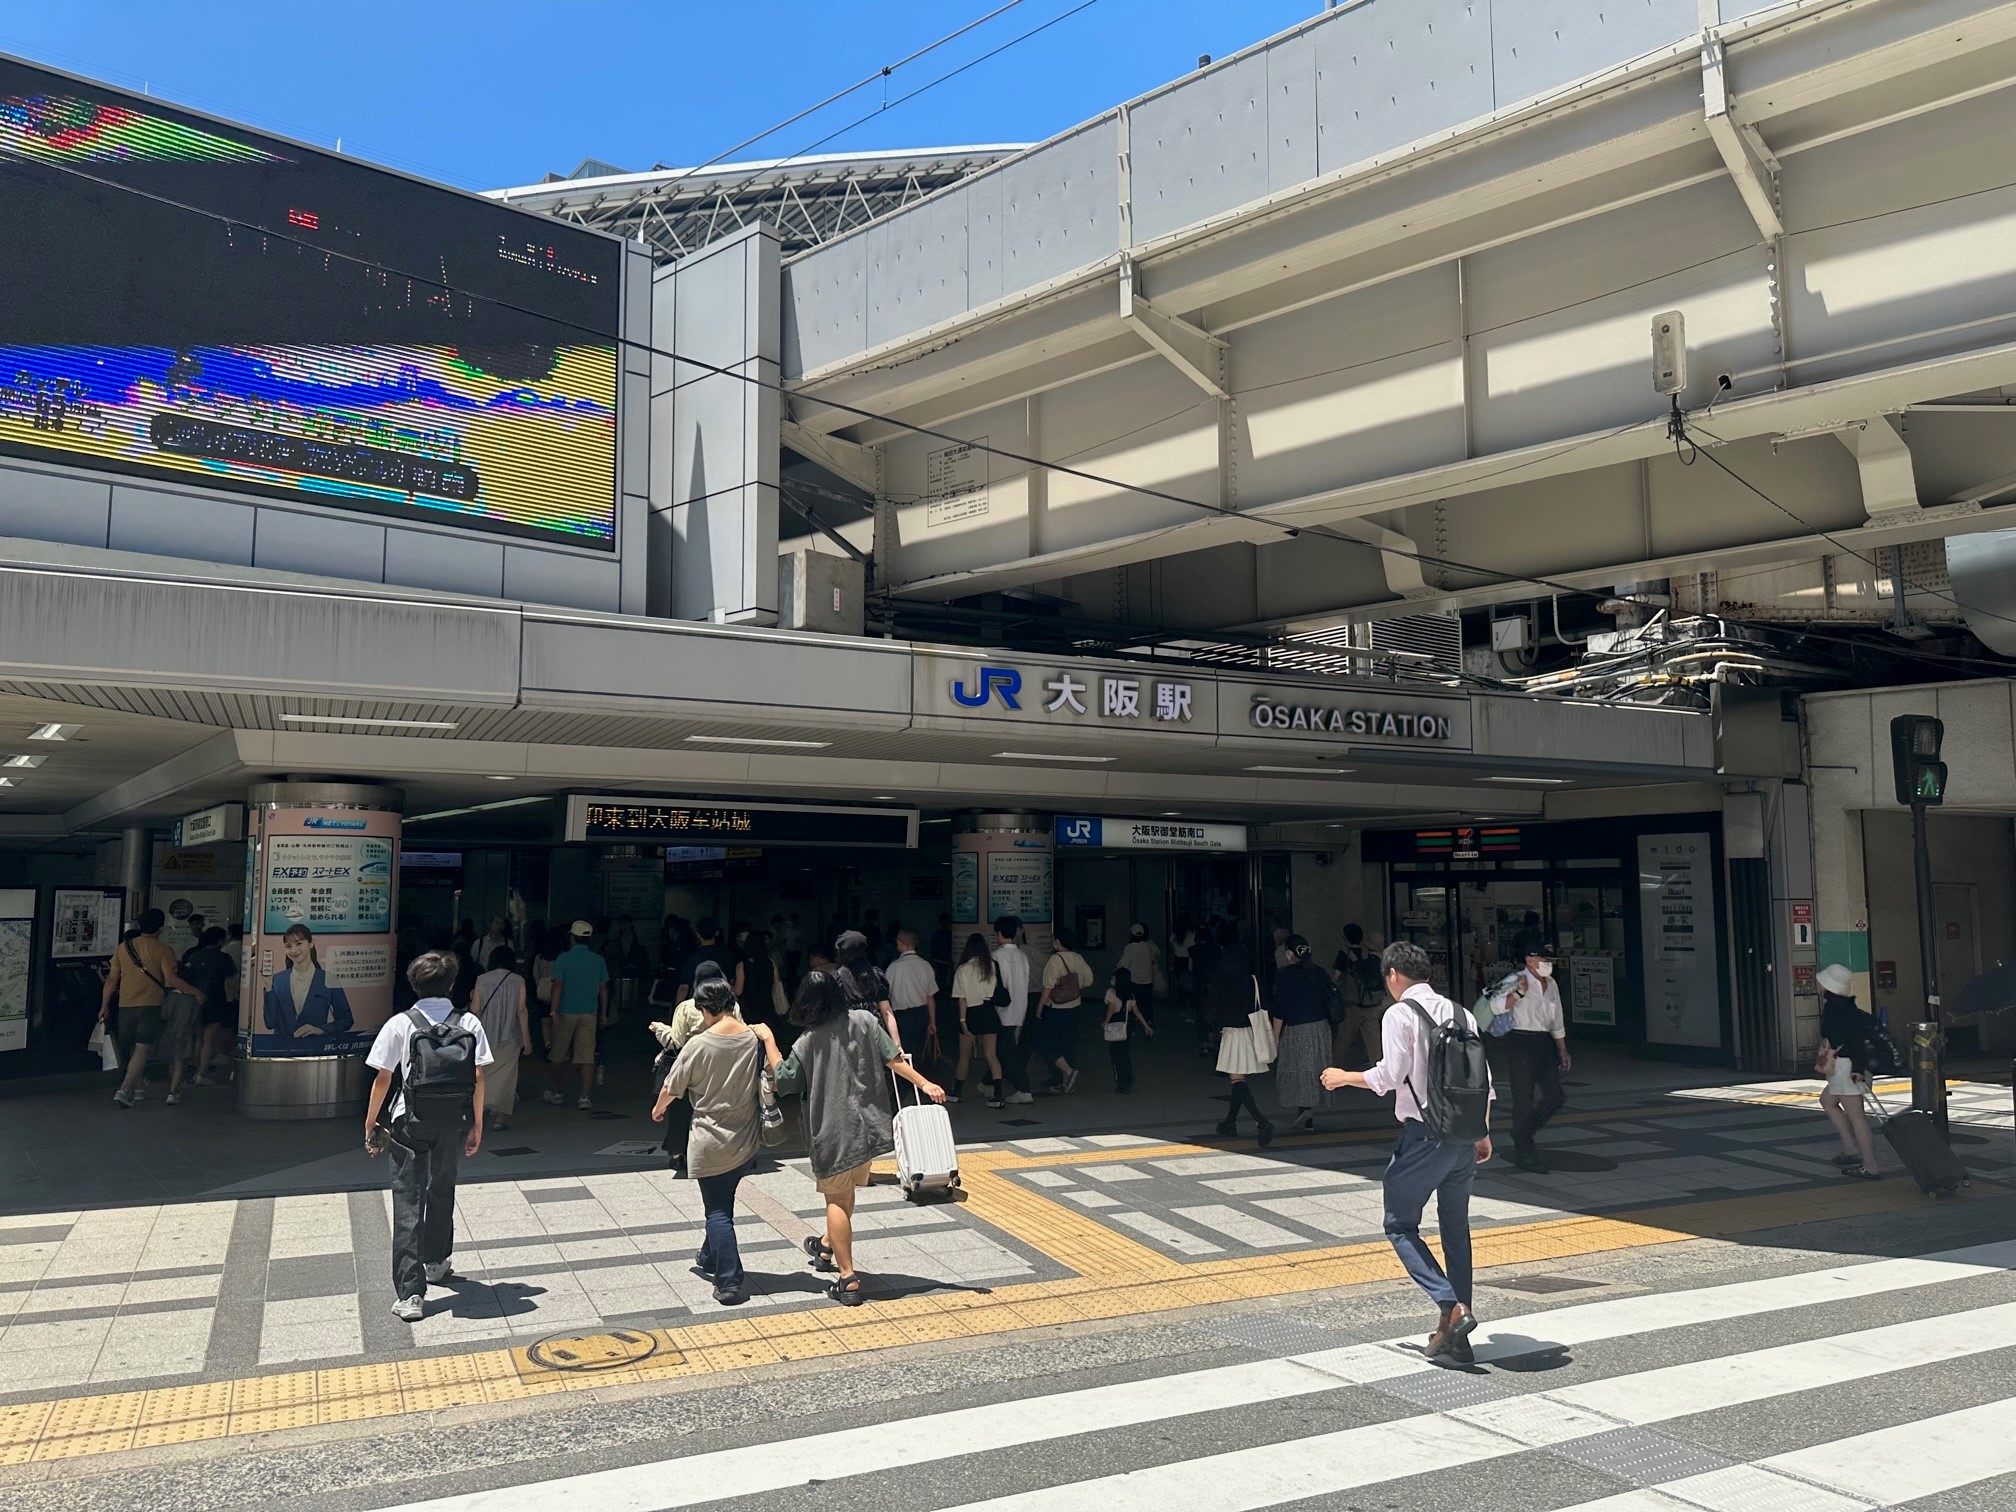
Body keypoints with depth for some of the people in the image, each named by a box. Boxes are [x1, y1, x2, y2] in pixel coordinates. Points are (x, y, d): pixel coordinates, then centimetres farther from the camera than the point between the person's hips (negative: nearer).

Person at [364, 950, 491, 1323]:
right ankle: (436, 1262, 41)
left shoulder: (399, 1024, -6)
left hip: (409, 1121, -2)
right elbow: (477, 1078, -2)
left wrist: (371, 1123, 8)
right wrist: (477, 1125, 7)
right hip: (454, 1121, 3)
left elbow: (383, 1079, -4)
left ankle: (409, 1293, -9)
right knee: (442, 1190, 22)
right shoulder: (469, 1023, -2)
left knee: (408, 1200, -2)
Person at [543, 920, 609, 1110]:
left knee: (560, 1056, 14)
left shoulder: (563, 959, -7)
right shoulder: (599, 960, 1)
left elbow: (557, 987, -12)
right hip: (589, 1014, 2)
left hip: (566, 1013, -2)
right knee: (587, 1057, 0)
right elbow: (603, 989, 5)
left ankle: (558, 1093, 25)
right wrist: (603, 1013, 14)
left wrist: (554, 1012, -11)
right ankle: (585, 1097, -7)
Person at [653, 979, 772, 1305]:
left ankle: (730, 1283, 1)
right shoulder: (756, 1038, -7)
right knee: (722, 1203, 24)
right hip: (745, 1141, 5)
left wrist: (658, 1108, 16)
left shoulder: (699, 1044, -17)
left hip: (710, 1141, -5)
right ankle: (709, 1260, 41)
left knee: (718, 1211, 4)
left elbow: (672, 1088, -3)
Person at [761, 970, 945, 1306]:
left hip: (833, 1130, -4)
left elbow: (783, 1080, -1)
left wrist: (769, 1042, 7)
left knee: (836, 1199, 4)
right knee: (846, 1191, 24)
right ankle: (827, 1246, 45)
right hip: (868, 1124, 4)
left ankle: (848, 1279, -1)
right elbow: (893, 1060, -8)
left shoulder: (808, 1041, -10)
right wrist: (925, 1083, -6)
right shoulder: (864, 1020, -4)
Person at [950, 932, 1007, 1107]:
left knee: (965, 1056, 12)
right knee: (991, 1055, 2)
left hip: (971, 1014, -2)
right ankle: (997, 1095, -7)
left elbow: (962, 999, -8)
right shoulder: (992, 966, -3)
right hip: (989, 1012, 2)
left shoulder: (963, 970, -8)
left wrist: (963, 1020, -5)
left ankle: (956, 1093, 26)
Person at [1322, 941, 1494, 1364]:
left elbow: (1390, 1075, -15)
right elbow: (1482, 1079, 12)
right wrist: (1482, 1133, 20)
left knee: (1400, 1225, 6)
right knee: (1456, 1227, 14)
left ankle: (1452, 1308, -10)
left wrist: (1345, 1077, 1)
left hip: (1424, 1134, -7)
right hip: (1465, 1134, 7)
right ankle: (1455, 1337, 18)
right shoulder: (1460, 1013, 11)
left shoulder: (1399, 1014, -9)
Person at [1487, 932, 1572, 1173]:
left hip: (1544, 1044, 7)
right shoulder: (1516, 981, -9)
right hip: (1521, 1043, -7)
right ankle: (1524, 1153, 9)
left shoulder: (1551, 984, 13)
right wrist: (1519, 993, -36)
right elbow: (1496, 1006, -24)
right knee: (1524, 1100, -2)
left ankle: (1523, 1133, 27)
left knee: (1554, 1098, 5)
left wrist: (1563, 1051, 23)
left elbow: (1557, 1020, 22)